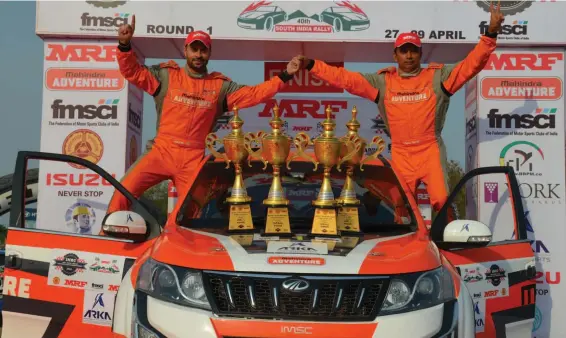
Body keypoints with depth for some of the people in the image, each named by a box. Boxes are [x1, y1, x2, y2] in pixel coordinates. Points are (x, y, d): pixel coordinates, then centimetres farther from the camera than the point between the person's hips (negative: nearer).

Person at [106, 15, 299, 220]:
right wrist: (125, 45, -15)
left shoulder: (220, 86, 9)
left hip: (193, 159, 1)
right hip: (162, 151, -1)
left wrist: (284, 76, -2)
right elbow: (132, 71, 3)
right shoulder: (167, 75, 7)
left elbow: (253, 94, 6)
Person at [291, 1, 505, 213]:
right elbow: (346, 79, 1)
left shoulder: (438, 77, 1)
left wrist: (491, 33, -18)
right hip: (400, 154, 2)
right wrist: (310, 65, -6)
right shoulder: (382, 82, 5)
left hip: (430, 151, -2)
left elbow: (471, 64, -6)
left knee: (442, 201, -16)